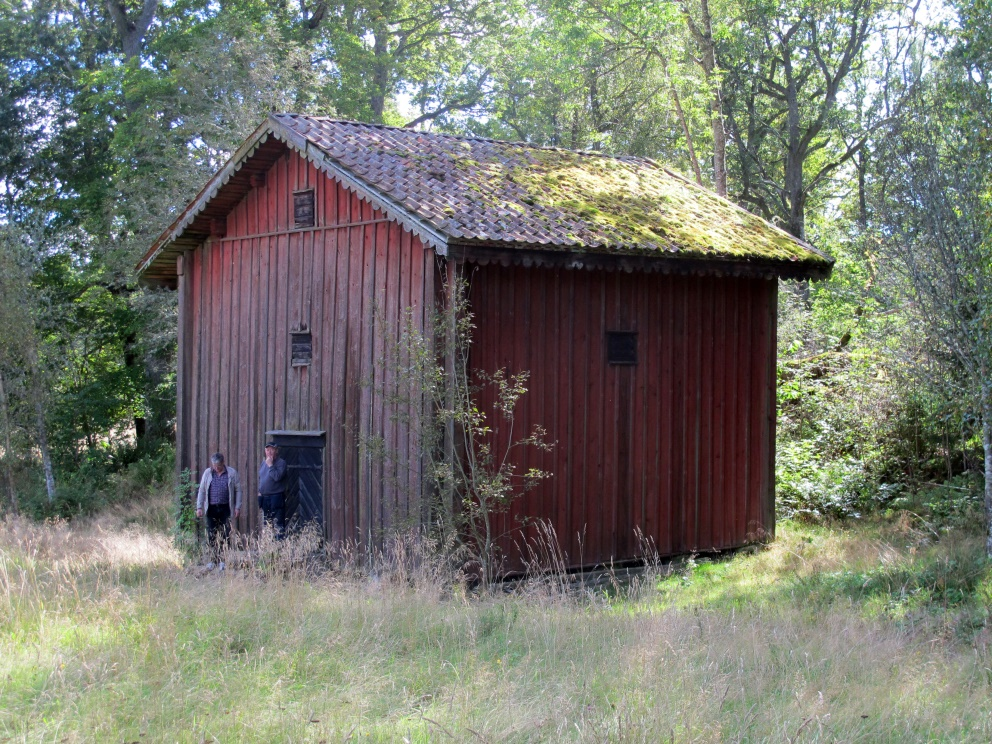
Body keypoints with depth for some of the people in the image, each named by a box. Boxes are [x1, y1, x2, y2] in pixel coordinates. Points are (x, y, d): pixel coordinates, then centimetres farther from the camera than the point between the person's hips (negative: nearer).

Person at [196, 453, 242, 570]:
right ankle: (213, 560, 10)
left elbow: (238, 490, 5)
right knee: (211, 535, 1)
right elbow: (201, 491, 10)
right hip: (211, 508, 2)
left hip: (225, 509, -2)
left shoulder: (232, 473, 3)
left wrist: (237, 507, -1)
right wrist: (199, 507, 3)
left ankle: (223, 560, 2)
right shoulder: (207, 473, 8)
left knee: (225, 535, -4)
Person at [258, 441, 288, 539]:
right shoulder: (263, 463, 15)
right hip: (264, 497, 8)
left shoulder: (281, 462, -8)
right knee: (267, 523, 14)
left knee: (278, 525, -11)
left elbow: (277, 477, -22)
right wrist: (259, 492, 15)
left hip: (276, 498, -8)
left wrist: (270, 465, -17)